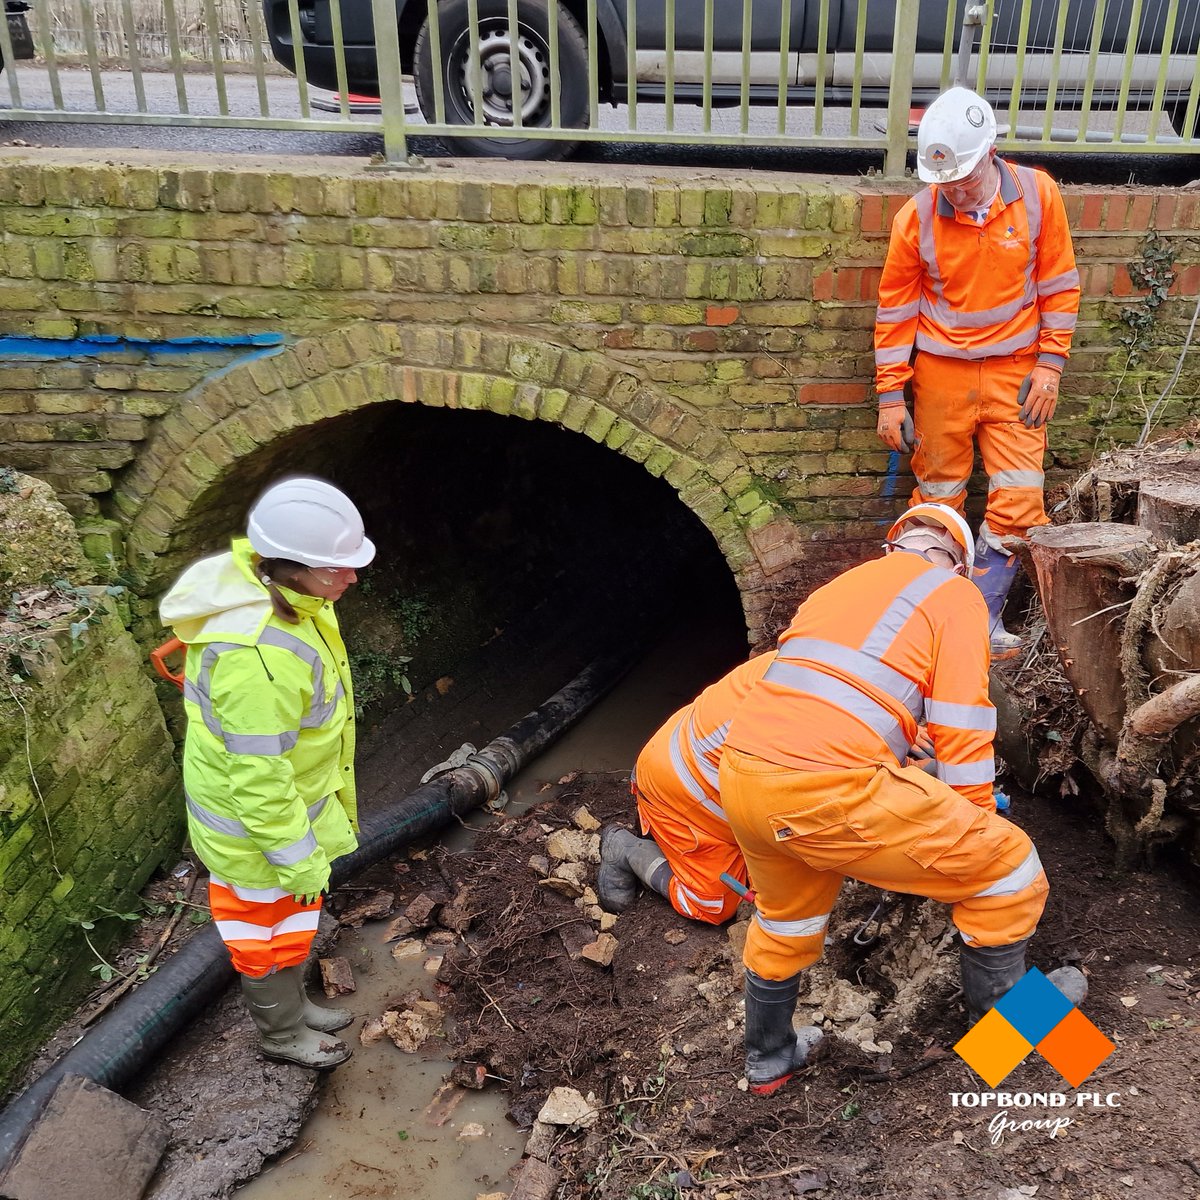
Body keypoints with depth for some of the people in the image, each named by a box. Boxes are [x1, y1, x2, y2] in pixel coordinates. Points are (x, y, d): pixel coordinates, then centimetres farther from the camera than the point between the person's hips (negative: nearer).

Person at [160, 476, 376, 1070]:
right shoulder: (256, 653, -39)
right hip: (255, 826, -9)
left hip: (290, 795, 9)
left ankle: (292, 1003, 52)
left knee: (291, 919, 28)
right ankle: (281, 1032, 42)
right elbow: (257, 776, -31)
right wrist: (297, 858, -20)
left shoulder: (278, 593, -7)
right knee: (269, 927, 17)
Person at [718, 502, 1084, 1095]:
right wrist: (976, 830, 15)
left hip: (740, 773, 8)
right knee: (1009, 867, 14)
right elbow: (961, 727, 2)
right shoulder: (955, 594, 10)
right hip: (830, 787, -7)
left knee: (786, 914, 34)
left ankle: (767, 1057, 50)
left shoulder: (840, 584, 28)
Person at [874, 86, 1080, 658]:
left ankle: (983, 613, 10)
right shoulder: (917, 216, -11)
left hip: (1016, 372, 1)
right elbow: (895, 306, -3)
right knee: (938, 497, 8)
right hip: (941, 373, 0)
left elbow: (1059, 284, 1)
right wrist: (890, 396, -5)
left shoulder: (1038, 194, -8)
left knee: (1018, 499, -5)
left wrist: (1050, 364, -4)